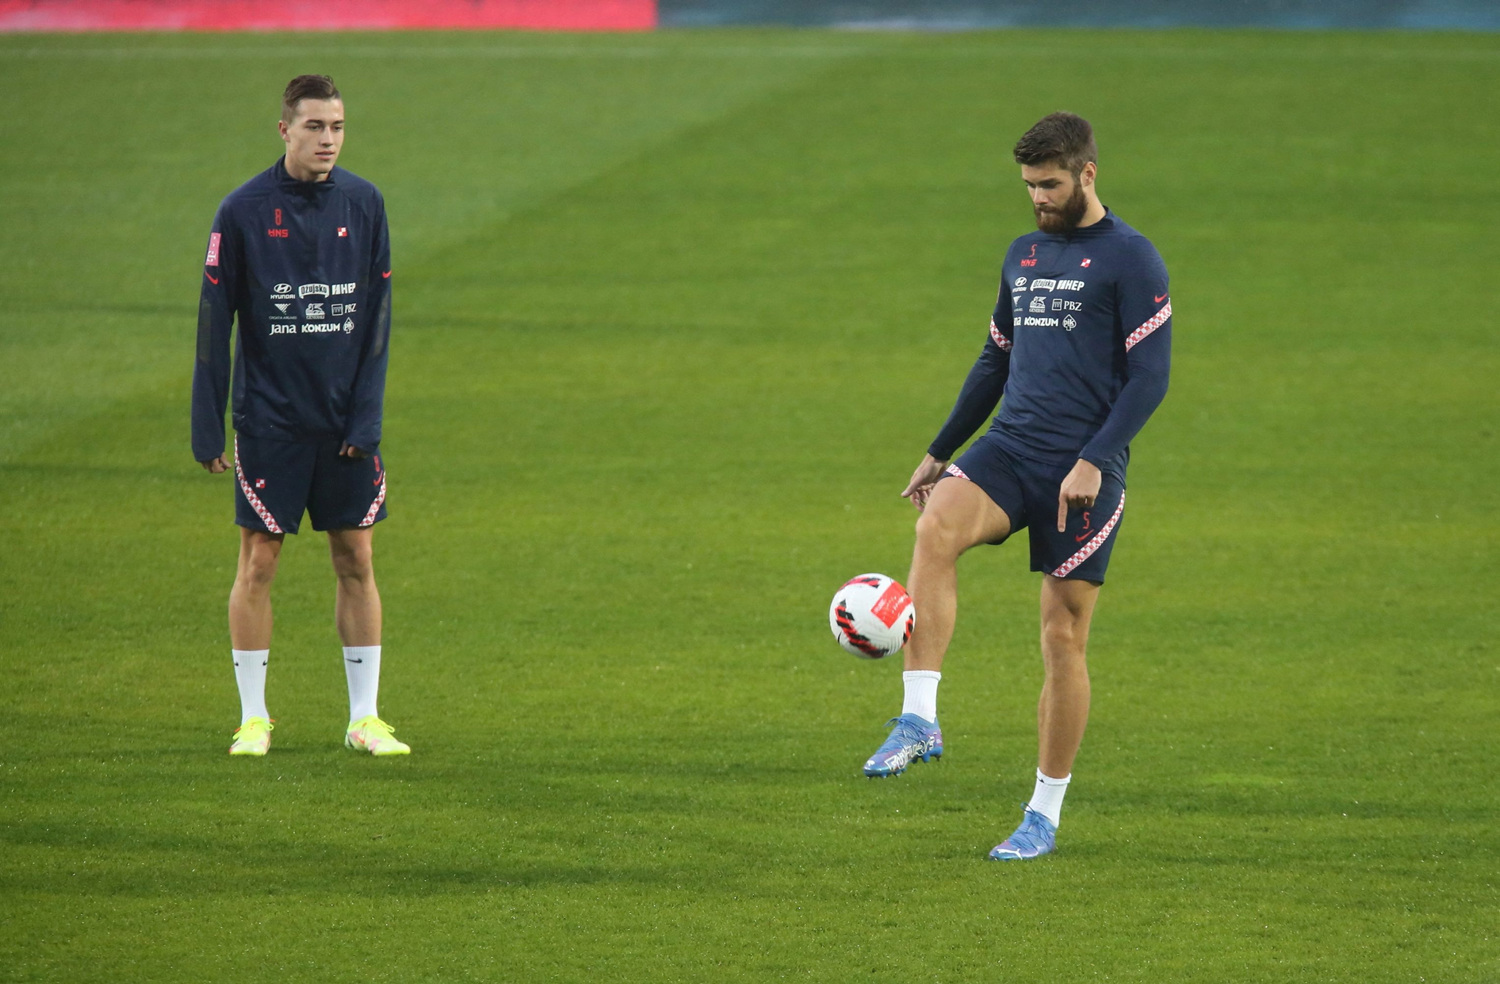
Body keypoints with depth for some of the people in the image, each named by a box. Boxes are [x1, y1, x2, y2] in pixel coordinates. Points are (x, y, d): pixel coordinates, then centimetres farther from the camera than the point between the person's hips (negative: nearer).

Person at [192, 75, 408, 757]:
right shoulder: (244, 211, -6)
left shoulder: (364, 204, 2)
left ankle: (364, 717, 10)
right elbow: (214, 320, -2)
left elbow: (377, 315, 5)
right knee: (258, 561, -1)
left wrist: (367, 416, -3)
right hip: (270, 419, -2)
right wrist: (207, 426, -5)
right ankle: (253, 716, 8)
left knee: (356, 561, 4)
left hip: (347, 420, 2)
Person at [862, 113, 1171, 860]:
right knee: (937, 525, -28)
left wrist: (1093, 461, -20)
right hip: (1011, 447, 5)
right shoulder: (1024, 254, 16)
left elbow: (1149, 376, -10)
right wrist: (939, 453, 23)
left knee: (1063, 635, -1)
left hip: (1084, 470, -5)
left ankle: (1045, 816, 12)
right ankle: (919, 720, -31)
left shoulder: (1130, 259, -4)